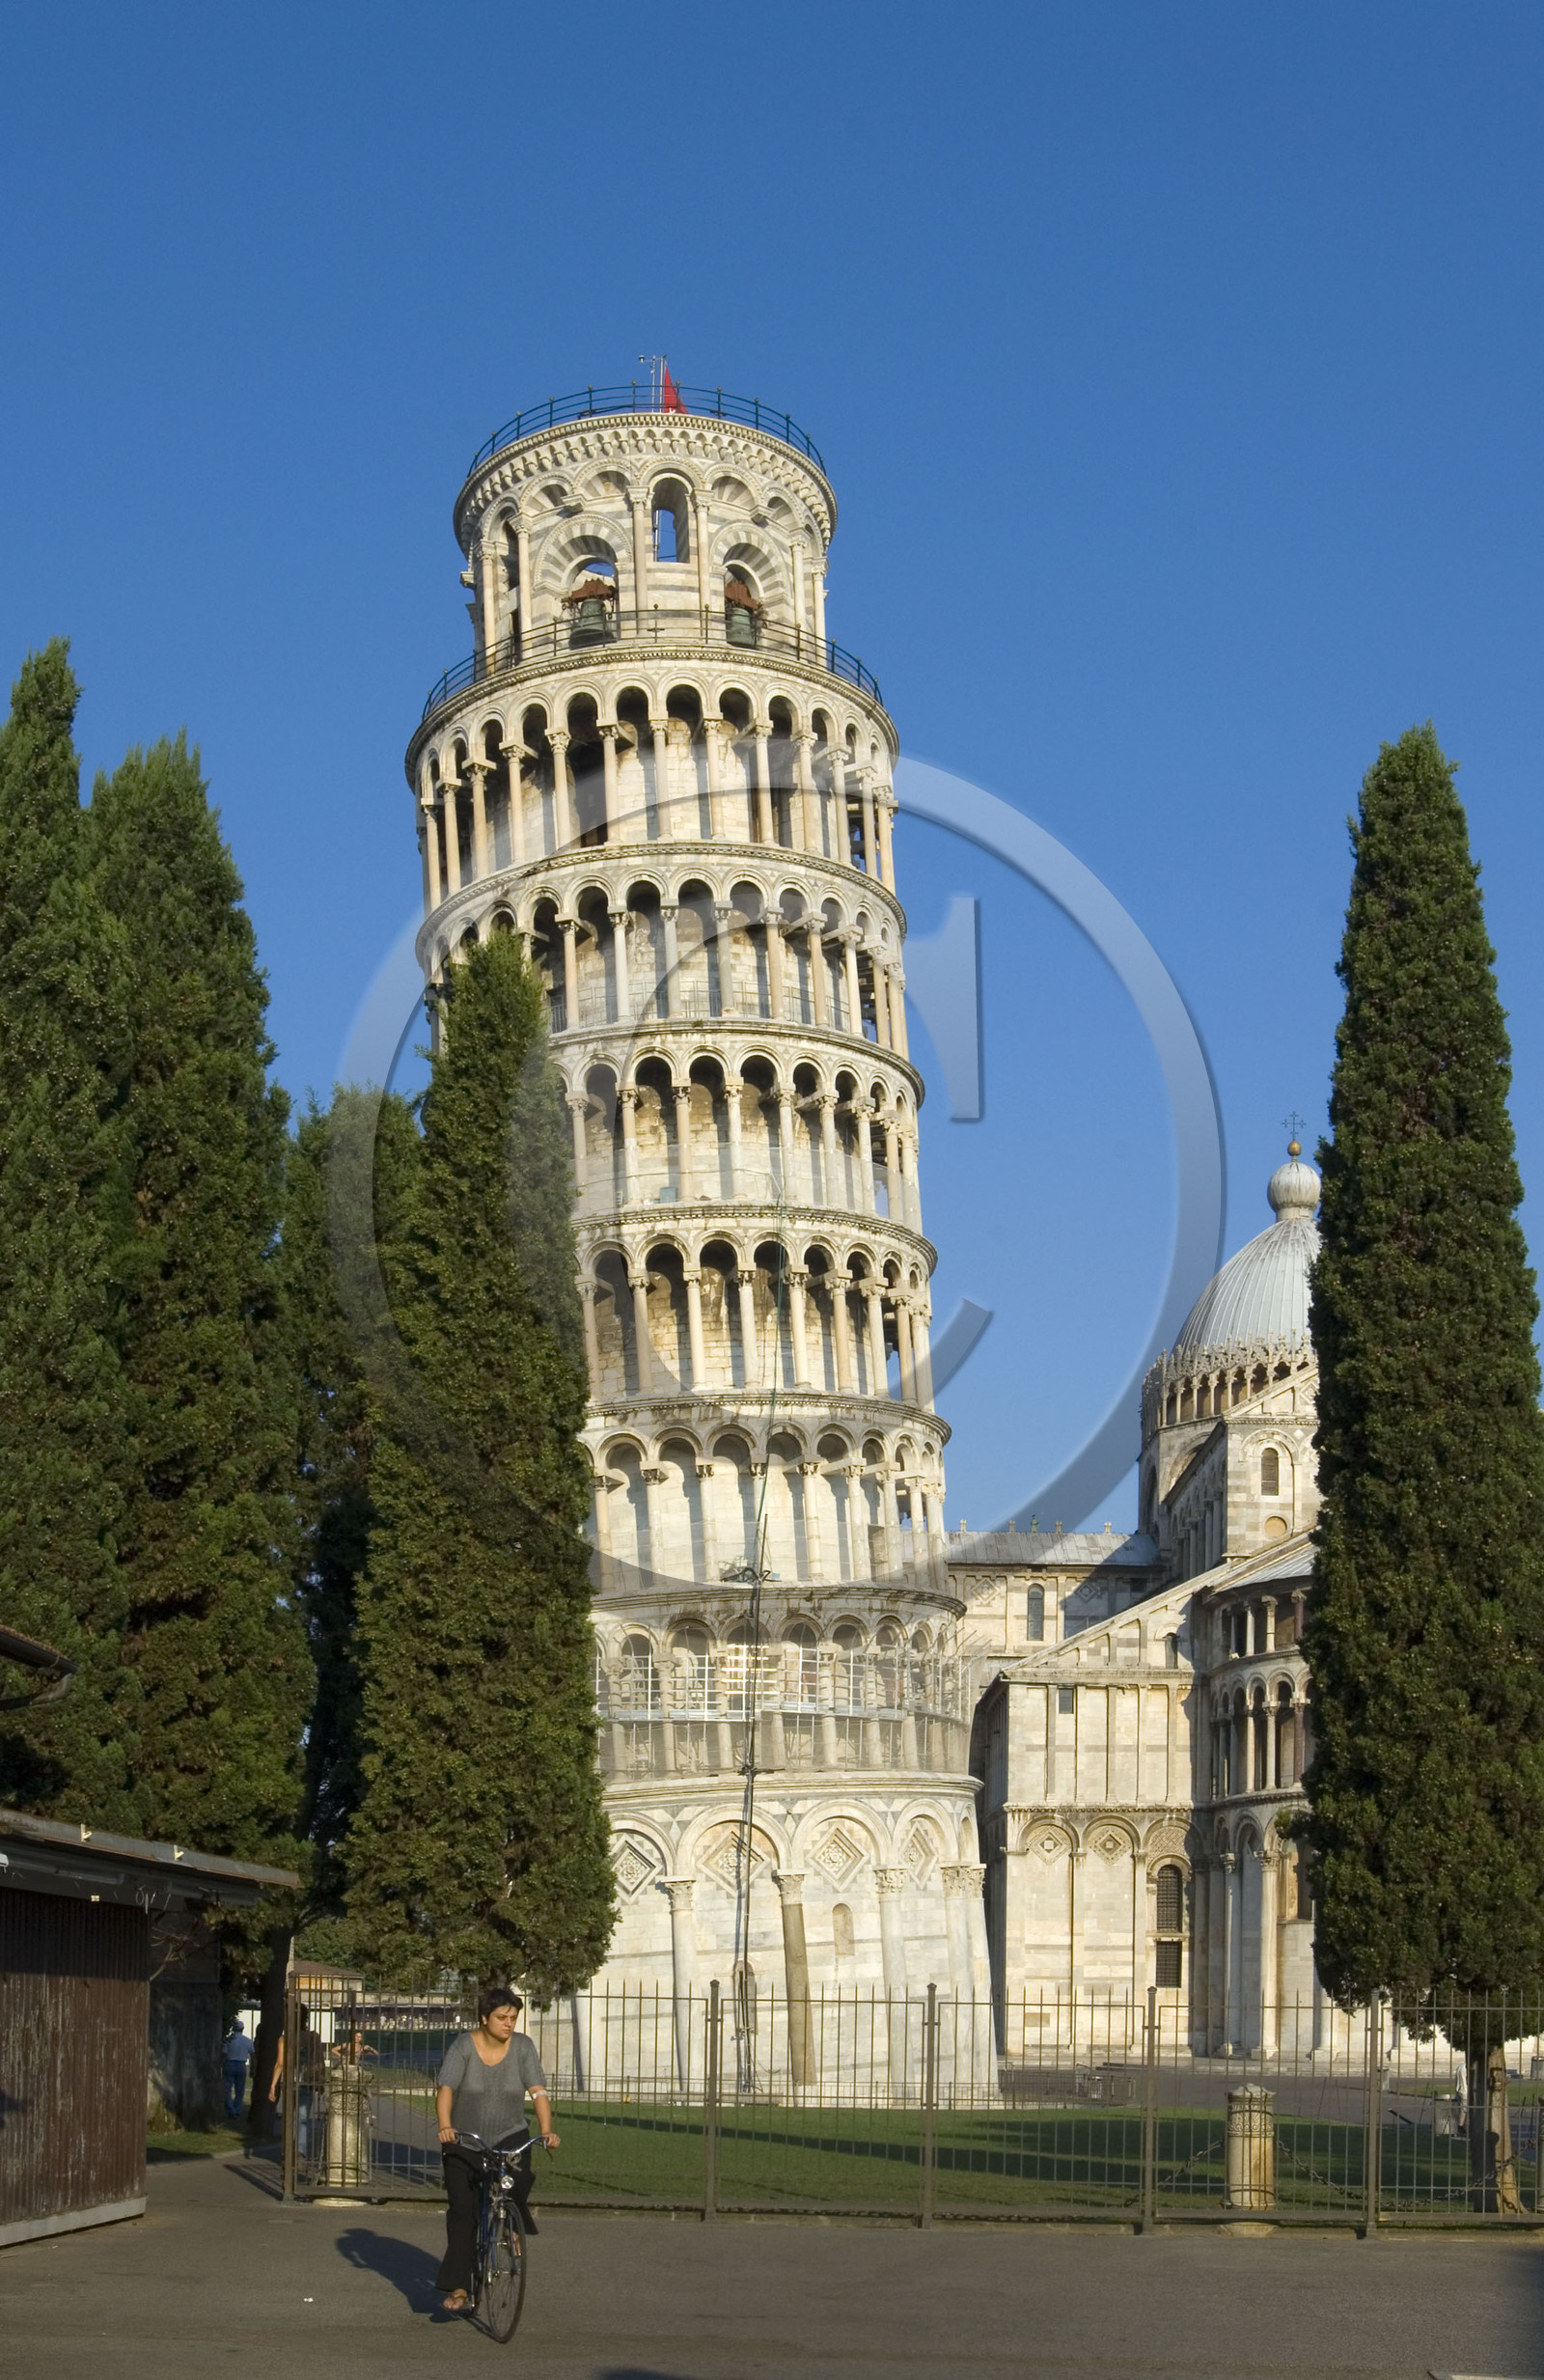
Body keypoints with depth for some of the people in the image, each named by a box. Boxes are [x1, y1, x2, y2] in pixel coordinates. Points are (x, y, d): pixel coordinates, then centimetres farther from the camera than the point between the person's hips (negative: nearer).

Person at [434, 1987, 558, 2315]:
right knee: (462, 2209, -7)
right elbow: (445, 2089, -20)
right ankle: (458, 2287, 0)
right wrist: (445, 2127, -38)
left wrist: (546, 2131, -27)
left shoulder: (522, 2046, -5)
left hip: (509, 2137, 1)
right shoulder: (464, 2045, -10)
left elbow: (538, 2091, -12)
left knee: (517, 2180, -26)